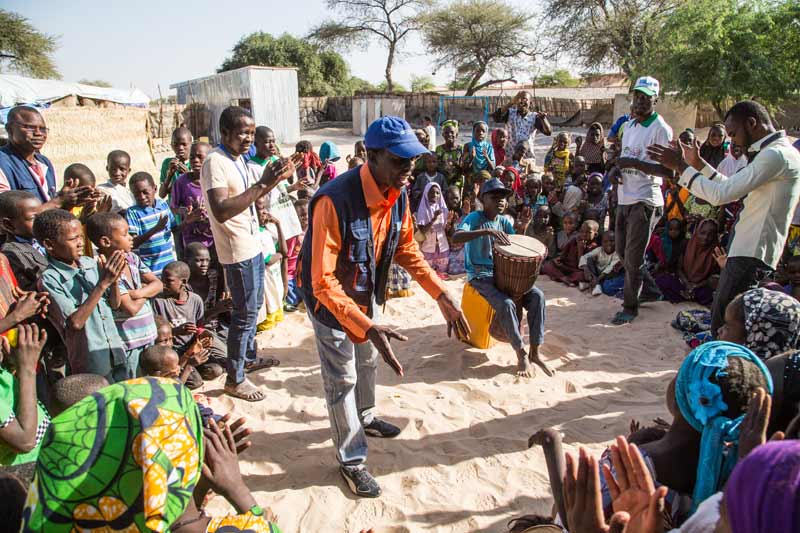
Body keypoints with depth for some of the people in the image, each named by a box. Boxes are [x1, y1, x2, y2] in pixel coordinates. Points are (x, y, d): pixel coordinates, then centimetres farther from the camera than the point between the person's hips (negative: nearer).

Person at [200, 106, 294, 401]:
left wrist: (272, 180, -1)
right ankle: (234, 379, 12)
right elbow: (221, 211, -30)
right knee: (245, 313, -1)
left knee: (253, 306, 21)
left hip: (252, 244, 9)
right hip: (238, 250, -9)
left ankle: (249, 356, 39)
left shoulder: (237, 158, 9)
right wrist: (263, 184, -31)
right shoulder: (215, 162, -19)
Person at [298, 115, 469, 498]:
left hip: (367, 292, 7)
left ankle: (365, 418, 55)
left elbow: (408, 251, 0)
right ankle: (351, 460, 28)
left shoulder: (398, 195, -13)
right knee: (342, 378, 6)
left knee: (368, 360, 26)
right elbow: (323, 281, -36)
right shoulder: (334, 201, -36)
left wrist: (443, 297, -9)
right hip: (330, 299, -7)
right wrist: (367, 328, -45)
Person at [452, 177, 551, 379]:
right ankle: (521, 354, -13)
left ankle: (534, 351, -7)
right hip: (479, 276, -6)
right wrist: (487, 231, -41)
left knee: (537, 296, -14)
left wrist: (521, 229, -11)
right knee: (506, 303, -31)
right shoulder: (475, 217, -11)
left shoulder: (504, 221, 8)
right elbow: (455, 237, -31)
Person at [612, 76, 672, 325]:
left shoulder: (660, 129, -11)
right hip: (624, 199, 9)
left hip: (644, 201, -8)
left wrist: (634, 163, -24)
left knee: (633, 258, -2)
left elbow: (666, 169, -18)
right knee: (622, 251, 17)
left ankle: (630, 307, 11)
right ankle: (650, 290, 35)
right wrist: (616, 169, 2)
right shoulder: (629, 125, 14)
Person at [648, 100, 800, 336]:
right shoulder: (780, 152, 17)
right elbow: (735, 189, 24)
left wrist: (680, 166, -14)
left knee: (724, 328, -7)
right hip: (747, 253, 11)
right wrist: (698, 163, 19)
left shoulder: (776, 154, -17)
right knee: (722, 319, 18)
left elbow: (721, 194, -22)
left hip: (752, 257, -11)